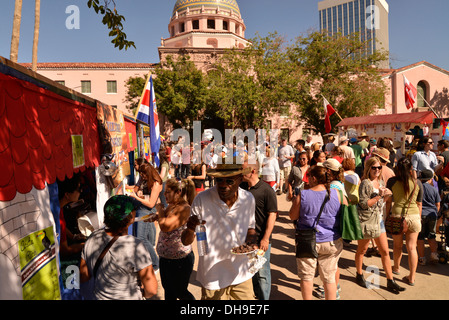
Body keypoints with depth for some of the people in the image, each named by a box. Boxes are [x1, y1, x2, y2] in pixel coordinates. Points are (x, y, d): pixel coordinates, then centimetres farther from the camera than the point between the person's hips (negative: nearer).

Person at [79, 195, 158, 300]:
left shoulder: (92, 238, -12)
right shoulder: (135, 247, -30)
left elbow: (83, 278, 0)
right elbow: (152, 290, -25)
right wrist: (143, 294, -4)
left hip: (97, 297, 5)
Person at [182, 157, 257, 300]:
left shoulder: (249, 199, -7)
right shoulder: (202, 200, -18)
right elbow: (186, 241, -13)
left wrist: (251, 238, -11)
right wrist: (190, 230, -35)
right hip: (213, 277, -3)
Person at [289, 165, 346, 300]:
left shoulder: (302, 195, -13)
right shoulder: (337, 194, -7)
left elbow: (293, 216, -3)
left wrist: (295, 202, 12)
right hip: (332, 243, 2)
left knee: (306, 276, 14)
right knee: (329, 277, 15)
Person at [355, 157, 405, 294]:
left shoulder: (381, 182, 9)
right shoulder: (365, 183, -14)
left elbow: (380, 202, 17)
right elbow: (363, 204, -19)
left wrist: (385, 196, -1)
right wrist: (378, 197, -22)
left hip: (378, 220, 7)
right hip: (366, 220, -7)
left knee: (385, 251, 8)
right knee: (362, 250, 10)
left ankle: (390, 281, 18)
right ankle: (359, 275, 29)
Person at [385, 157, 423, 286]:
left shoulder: (392, 181, -6)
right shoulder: (417, 183, 0)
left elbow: (388, 201, -2)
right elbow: (419, 204, 7)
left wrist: (386, 216, 8)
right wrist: (418, 219, 18)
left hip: (397, 215, -1)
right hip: (414, 215, 2)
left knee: (397, 245, 17)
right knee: (411, 247, 8)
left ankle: (396, 268, 39)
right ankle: (411, 278, 15)